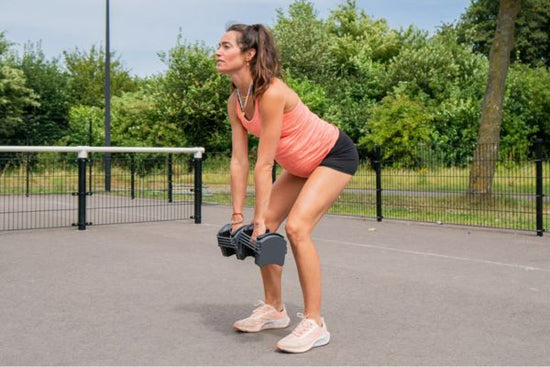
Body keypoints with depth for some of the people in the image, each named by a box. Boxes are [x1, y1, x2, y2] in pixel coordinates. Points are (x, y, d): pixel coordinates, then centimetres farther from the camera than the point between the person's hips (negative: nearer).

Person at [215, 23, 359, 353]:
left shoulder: (271, 93, -31)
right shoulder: (235, 102, -6)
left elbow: (264, 164, -30)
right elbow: (239, 161, -4)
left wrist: (259, 218, -26)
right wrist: (238, 215, -4)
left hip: (335, 155, -8)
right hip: (301, 164, 9)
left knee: (297, 227, -23)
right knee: (266, 226, 3)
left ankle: (314, 323, -13)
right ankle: (274, 310, 17)